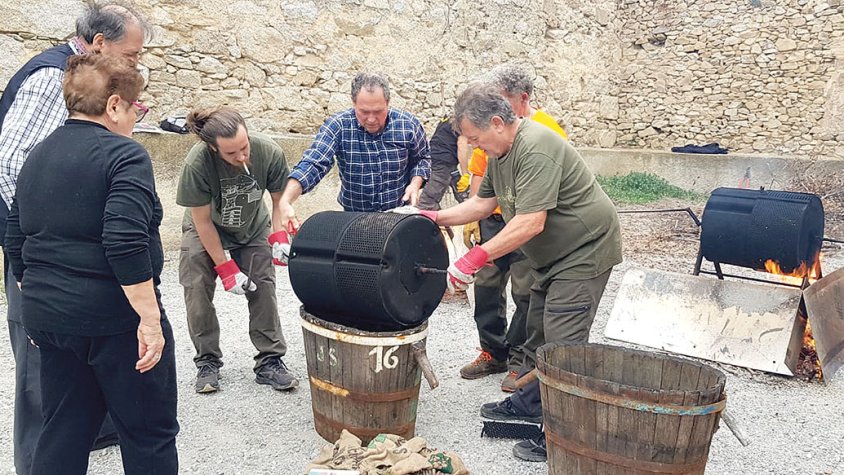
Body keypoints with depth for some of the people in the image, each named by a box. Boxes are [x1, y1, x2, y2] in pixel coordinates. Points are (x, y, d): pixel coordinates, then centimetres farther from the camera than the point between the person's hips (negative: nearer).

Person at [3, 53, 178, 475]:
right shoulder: (123, 155, -13)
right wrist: (150, 319, -21)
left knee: (63, 433, 18)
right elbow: (126, 243, -25)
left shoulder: (37, 157, 12)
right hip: (115, 320, -8)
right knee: (149, 434, 7)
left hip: (49, 317, 8)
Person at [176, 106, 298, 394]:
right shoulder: (197, 164, -35)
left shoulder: (269, 153, -29)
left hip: (253, 229, 2)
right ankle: (208, 362, 9)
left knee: (263, 289, -6)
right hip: (205, 232, -1)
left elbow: (279, 199, -9)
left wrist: (279, 236, -24)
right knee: (198, 290, -8)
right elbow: (203, 221, -22)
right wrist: (225, 267, -21)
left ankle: (270, 362, 5)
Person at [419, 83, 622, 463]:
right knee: (537, 334, 18)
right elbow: (484, 202, 11)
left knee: (562, 343, -9)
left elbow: (530, 223, -32)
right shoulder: (500, 151, 5)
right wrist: (437, 217, 1)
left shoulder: (536, 150, -27)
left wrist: (477, 257, -33)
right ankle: (529, 404, 34)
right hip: (553, 257, 10)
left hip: (584, 251, -10)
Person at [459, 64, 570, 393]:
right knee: (486, 287, 12)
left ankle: (520, 360, 18)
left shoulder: (547, 130, -11)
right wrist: (472, 218, 9)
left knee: (526, 294, 3)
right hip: (491, 221, 6)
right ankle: (493, 353, 28)